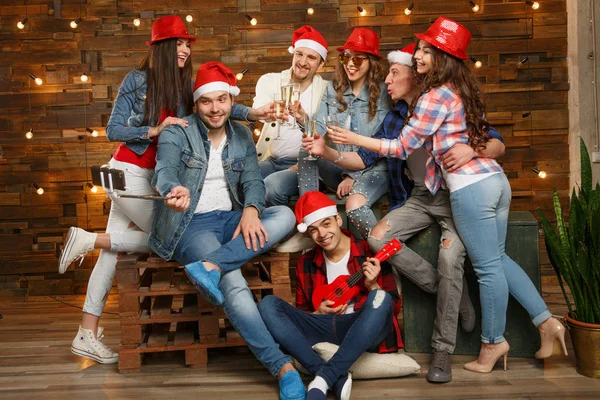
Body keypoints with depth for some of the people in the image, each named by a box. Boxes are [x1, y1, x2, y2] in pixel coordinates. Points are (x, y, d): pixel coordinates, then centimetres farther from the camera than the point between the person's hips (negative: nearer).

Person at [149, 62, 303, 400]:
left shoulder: (242, 135, 12)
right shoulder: (176, 133, -3)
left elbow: (253, 178, 2)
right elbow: (165, 171, -22)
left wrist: (250, 209, -22)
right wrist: (174, 190, -48)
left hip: (230, 218, 5)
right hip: (190, 224, -5)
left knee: (286, 216, -23)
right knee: (234, 284, -31)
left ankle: (210, 266, -34)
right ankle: (282, 366, -26)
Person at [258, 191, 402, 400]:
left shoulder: (369, 252, -1)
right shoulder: (306, 263, 9)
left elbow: (395, 307, 0)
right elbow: (300, 312, 15)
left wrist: (372, 285, -18)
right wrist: (319, 312, -6)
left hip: (361, 331, -3)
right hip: (321, 329, 3)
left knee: (381, 298, -33)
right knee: (268, 305, -15)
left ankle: (323, 379, -36)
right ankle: (337, 378, -29)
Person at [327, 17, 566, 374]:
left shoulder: (434, 97, -11)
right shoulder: (461, 90, 15)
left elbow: (403, 147, -8)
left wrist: (353, 139, -4)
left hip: (470, 187, -9)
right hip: (495, 179, 9)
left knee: (487, 266, 3)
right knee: (497, 259, 18)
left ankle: (493, 342, 17)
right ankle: (546, 321, 20)